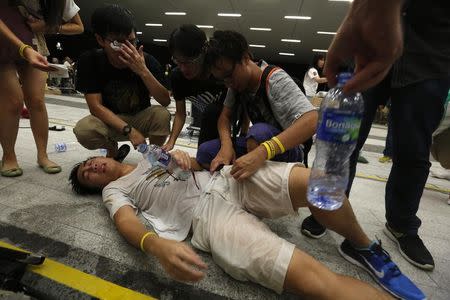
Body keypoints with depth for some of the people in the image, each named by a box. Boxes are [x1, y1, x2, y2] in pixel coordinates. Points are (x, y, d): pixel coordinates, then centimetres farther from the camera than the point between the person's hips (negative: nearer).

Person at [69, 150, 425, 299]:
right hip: (208, 213, -5)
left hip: (227, 179, 6)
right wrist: (157, 245, -29)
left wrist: (180, 155, 2)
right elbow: (127, 223, -6)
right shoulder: (114, 189, 17)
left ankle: (362, 246, 6)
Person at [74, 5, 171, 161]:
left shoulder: (147, 60, -16)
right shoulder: (90, 60, -16)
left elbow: (165, 101, -23)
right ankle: (112, 149, 5)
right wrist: (129, 130, -31)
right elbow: (95, 106, -20)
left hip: (140, 118, 0)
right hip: (110, 120, 1)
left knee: (162, 114, -31)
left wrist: (143, 71, -37)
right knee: (83, 130, -30)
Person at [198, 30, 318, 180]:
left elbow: (312, 121, -37)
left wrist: (262, 152, -49)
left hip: (285, 149, -5)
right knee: (205, 152, -12)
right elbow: (225, 116, -3)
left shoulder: (274, 80, -23)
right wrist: (226, 145, -25)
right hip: (257, 143, 6)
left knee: (259, 132, -38)